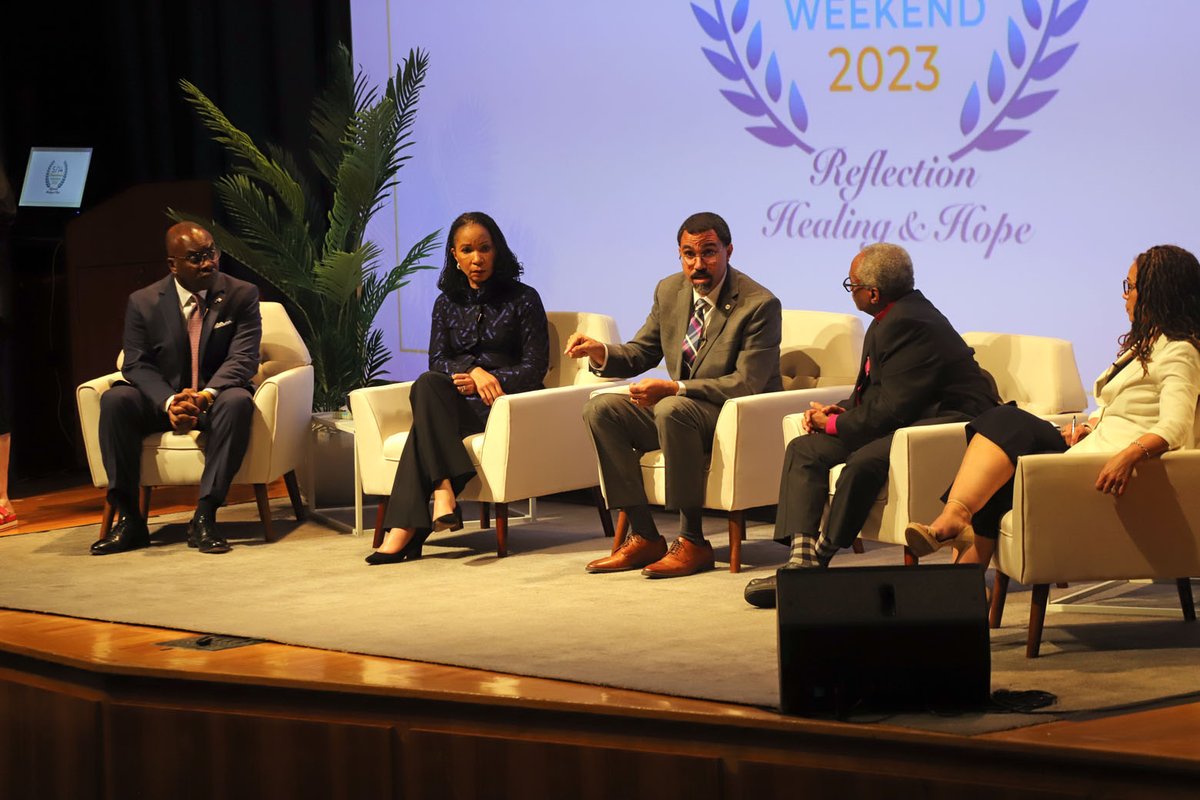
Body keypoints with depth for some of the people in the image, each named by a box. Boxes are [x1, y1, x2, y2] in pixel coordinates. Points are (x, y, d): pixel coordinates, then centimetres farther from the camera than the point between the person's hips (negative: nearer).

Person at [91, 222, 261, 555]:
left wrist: (205, 396, -32)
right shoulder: (143, 302, -1)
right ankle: (128, 519, -24)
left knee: (238, 401, -36)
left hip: (216, 398, -1)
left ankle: (204, 518, -35)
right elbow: (137, 365, -6)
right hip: (162, 401, 1)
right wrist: (170, 403, -27)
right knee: (114, 400, -27)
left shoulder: (242, 295, -4)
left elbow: (243, 358, -12)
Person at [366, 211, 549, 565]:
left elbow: (535, 367, 1)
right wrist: (473, 372, -13)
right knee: (427, 386, -32)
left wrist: (493, 380, -15)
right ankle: (443, 489, -45)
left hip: (505, 403, -4)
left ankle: (405, 527, -41)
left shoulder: (522, 299, 7)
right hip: (455, 404, 4)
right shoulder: (447, 304, 19)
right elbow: (437, 361, 9)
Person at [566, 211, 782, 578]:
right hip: (680, 408, 8)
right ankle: (644, 537, -12)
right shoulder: (669, 291, 5)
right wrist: (601, 353, -10)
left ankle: (692, 541, -28)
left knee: (673, 409, -36)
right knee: (601, 408, -11)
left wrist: (674, 389, -30)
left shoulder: (759, 304, -16)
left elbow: (747, 384, -22)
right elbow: (641, 353, 14)